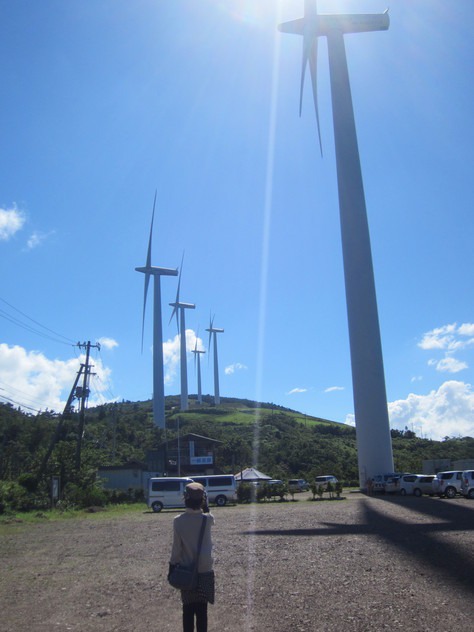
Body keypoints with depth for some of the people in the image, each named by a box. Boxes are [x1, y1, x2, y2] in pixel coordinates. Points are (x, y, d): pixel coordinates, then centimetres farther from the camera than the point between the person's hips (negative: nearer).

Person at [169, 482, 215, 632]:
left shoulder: (178, 521, -13)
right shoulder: (208, 519, -11)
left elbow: (176, 548, -7)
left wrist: (172, 567, 4)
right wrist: (205, 506, 6)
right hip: (205, 570, 0)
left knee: (188, 609, 13)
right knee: (202, 609, 9)